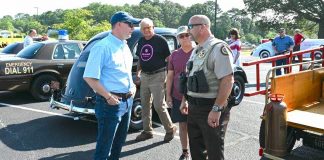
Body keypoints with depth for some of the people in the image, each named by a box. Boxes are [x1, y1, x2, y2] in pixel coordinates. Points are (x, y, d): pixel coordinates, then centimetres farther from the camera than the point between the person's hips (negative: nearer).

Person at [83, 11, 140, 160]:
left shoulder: (125, 46, 11)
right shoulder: (103, 47, -17)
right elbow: (89, 77, -20)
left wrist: (133, 86, 7)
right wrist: (109, 97, -19)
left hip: (127, 100, 9)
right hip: (111, 103, -8)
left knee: (119, 141, 22)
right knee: (104, 145, 3)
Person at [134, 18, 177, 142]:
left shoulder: (160, 40, -7)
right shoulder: (141, 41, 12)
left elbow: (168, 59, -6)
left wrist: (168, 76, -11)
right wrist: (138, 74, 12)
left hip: (157, 76, -7)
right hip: (144, 76, 7)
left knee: (159, 105, -8)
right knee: (145, 105, 11)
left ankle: (170, 129, 12)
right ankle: (147, 131, 23)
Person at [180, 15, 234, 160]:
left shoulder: (218, 48, -15)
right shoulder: (196, 51, 13)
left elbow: (227, 80, -22)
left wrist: (217, 109, -25)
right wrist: (185, 100, 19)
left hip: (210, 109, -8)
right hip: (194, 108, 8)